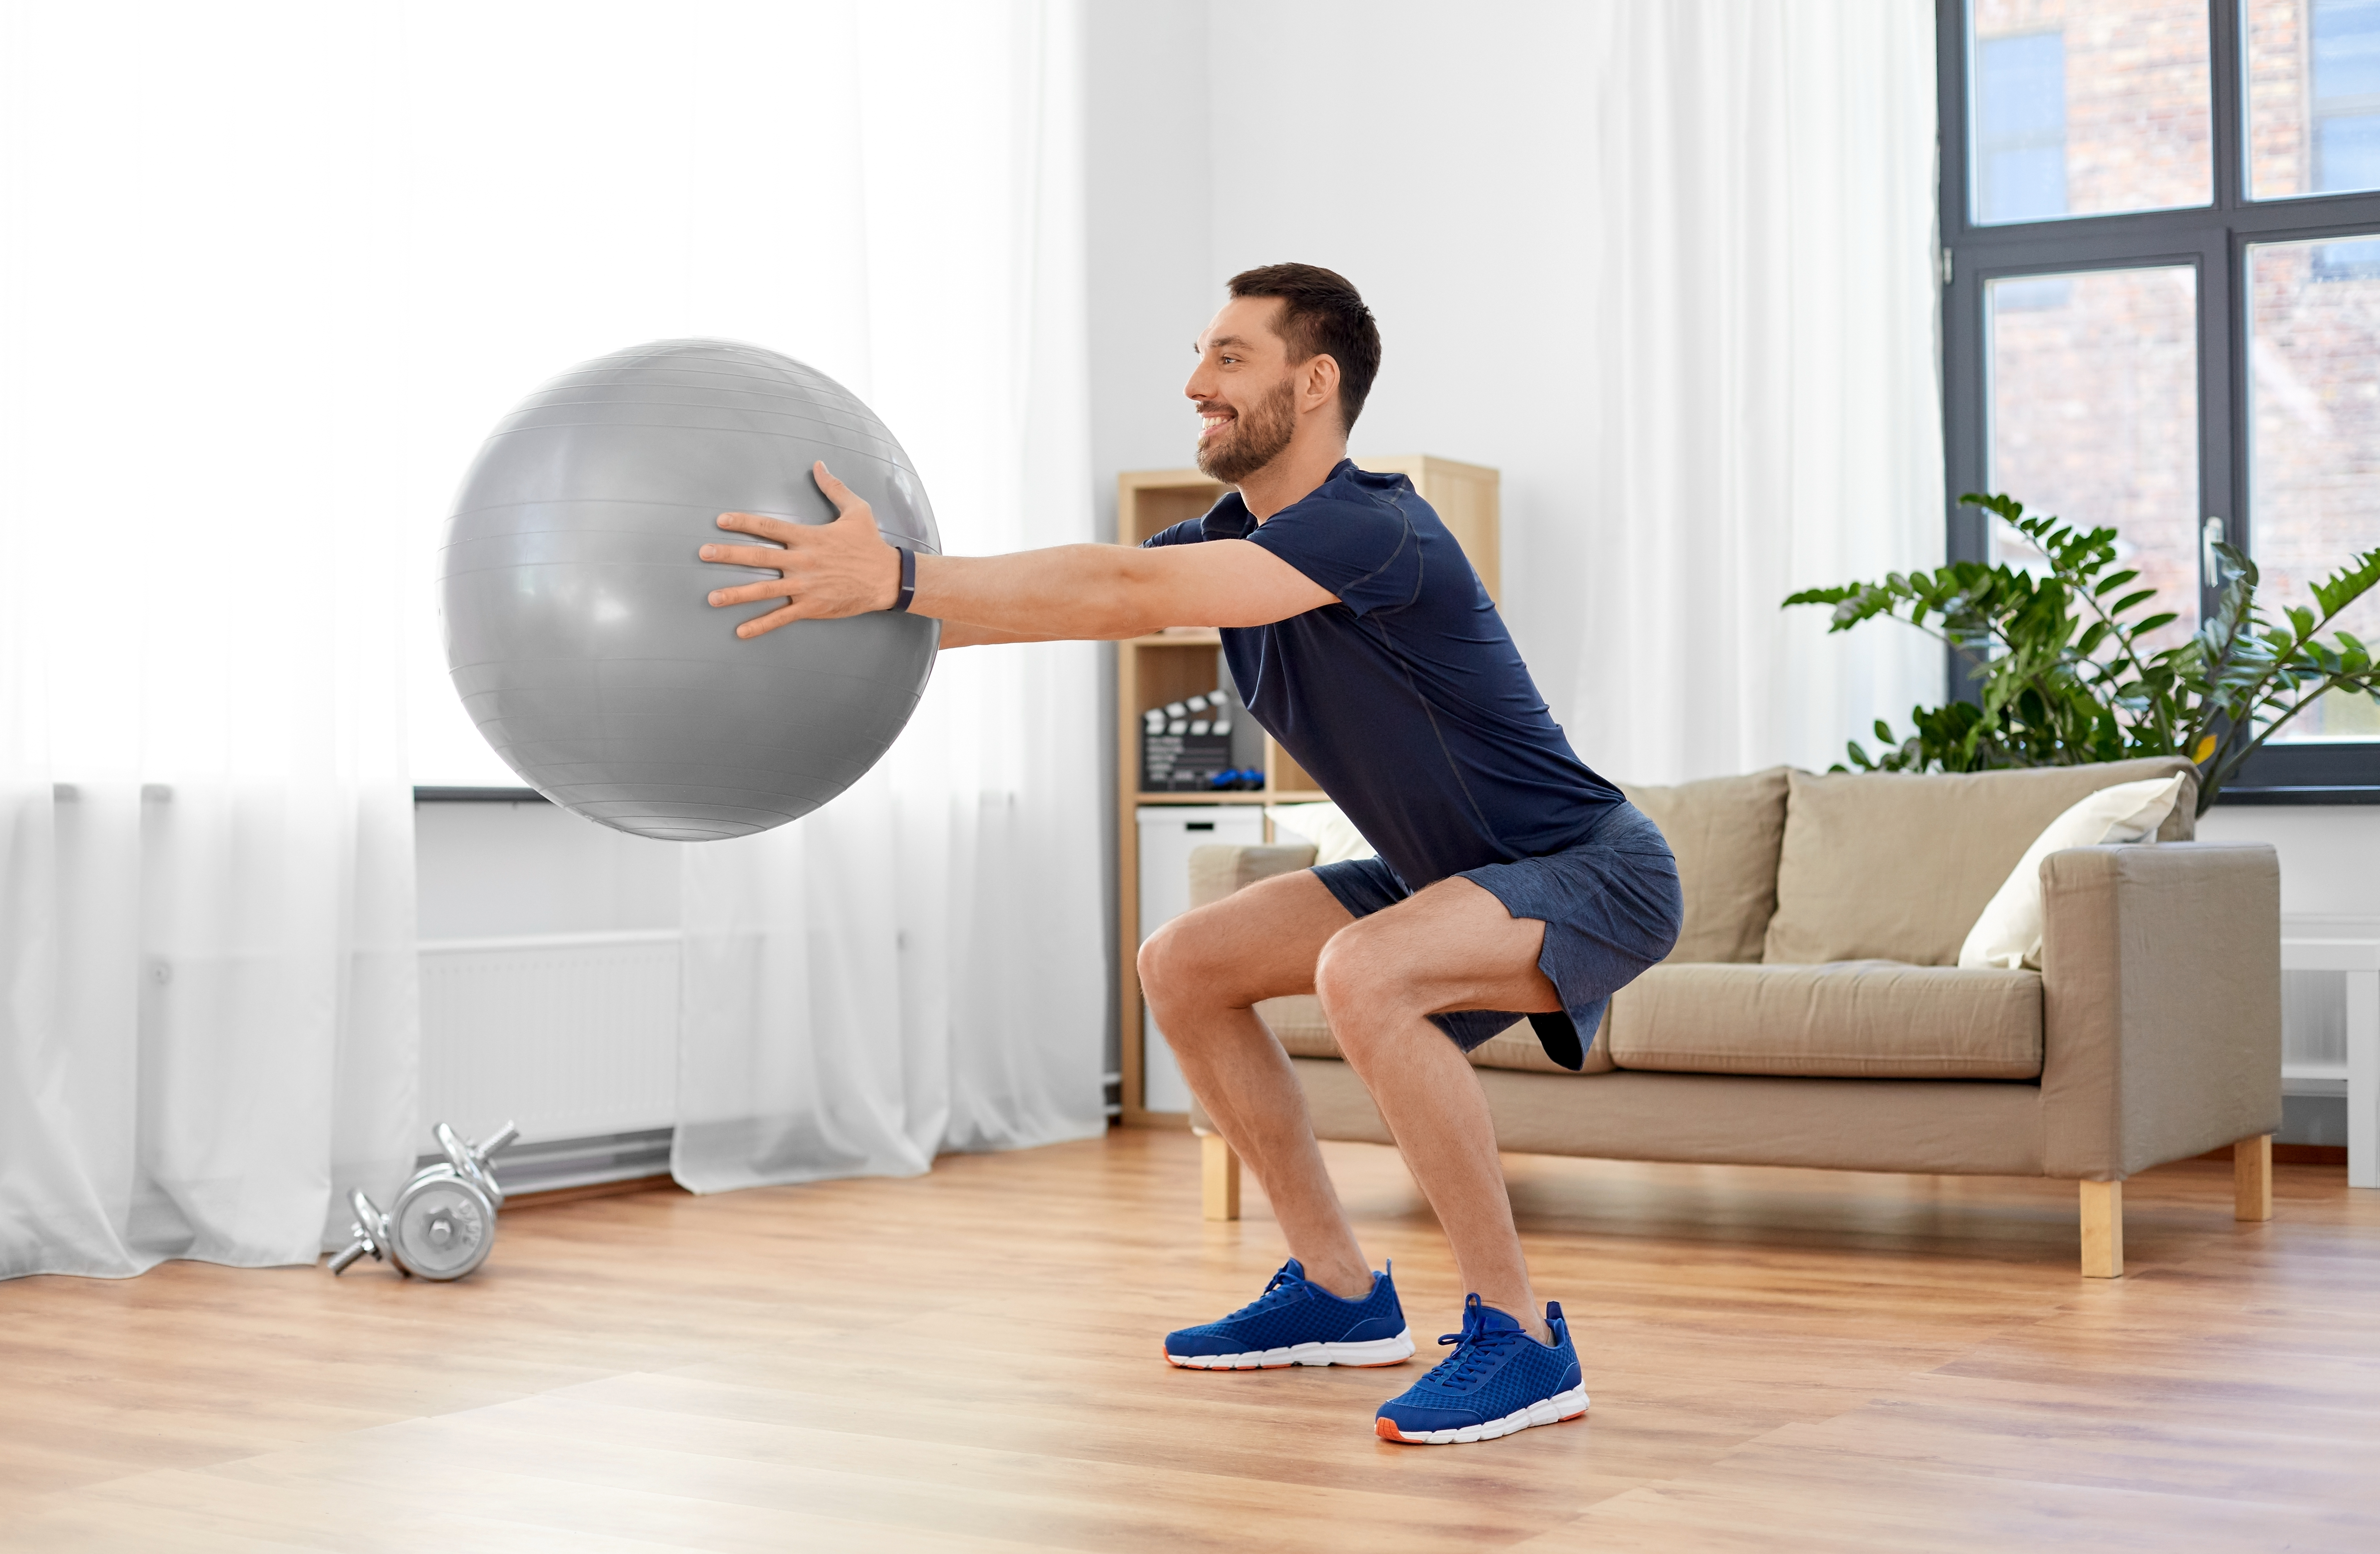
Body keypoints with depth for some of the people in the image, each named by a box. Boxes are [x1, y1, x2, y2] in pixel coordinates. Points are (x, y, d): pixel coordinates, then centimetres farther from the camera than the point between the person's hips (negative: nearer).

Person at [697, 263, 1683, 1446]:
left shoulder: (1369, 531, -26)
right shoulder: (1234, 538, 3)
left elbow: (1129, 593, -37)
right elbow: (1060, 600, -1)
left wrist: (896, 578, -42)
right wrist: (849, 614, -10)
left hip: (1595, 872, -10)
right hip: (1453, 870, 10)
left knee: (1362, 974, -36)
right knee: (1183, 966, 8)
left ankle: (1518, 1341, -22)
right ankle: (1338, 1292, 16)